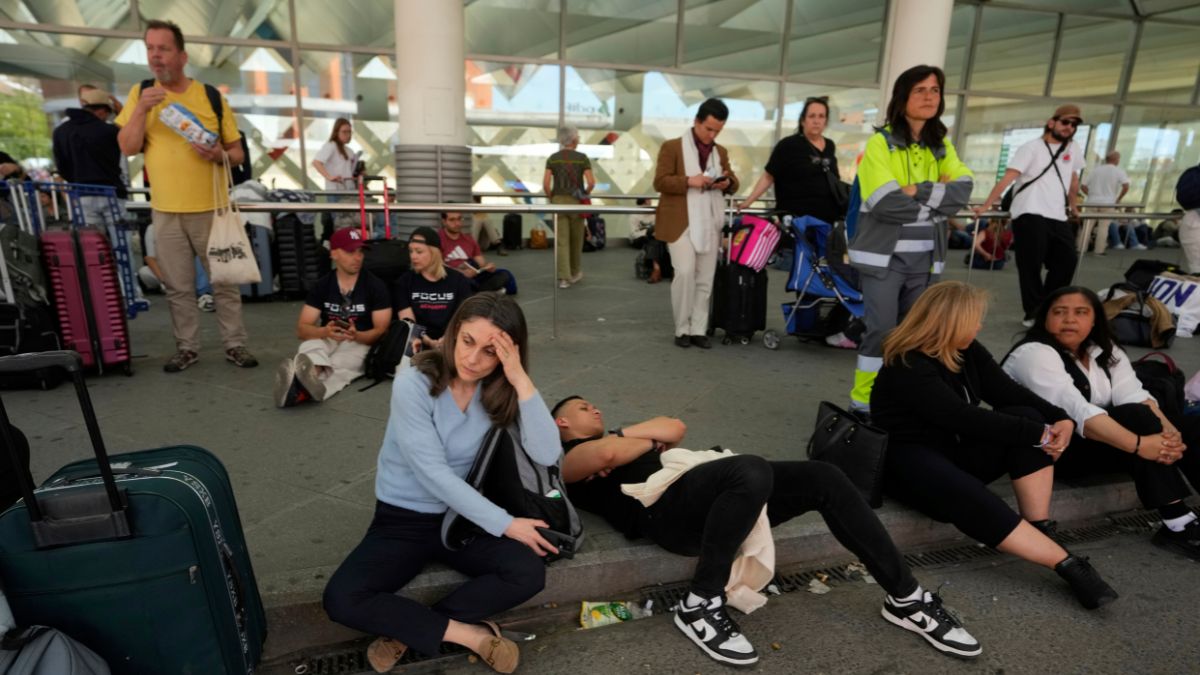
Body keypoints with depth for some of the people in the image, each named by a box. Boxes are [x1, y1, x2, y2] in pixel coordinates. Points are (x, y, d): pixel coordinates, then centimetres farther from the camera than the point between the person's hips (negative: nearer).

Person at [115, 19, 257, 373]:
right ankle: (187, 347, 18)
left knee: (224, 281, 3)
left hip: (211, 208, -2)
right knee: (178, 287, 7)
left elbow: (238, 152, 4)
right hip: (165, 211, 2)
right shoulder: (140, 94, 6)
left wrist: (220, 154, -17)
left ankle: (234, 344, 13)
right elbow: (127, 148, -1)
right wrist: (141, 109, -13)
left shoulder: (211, 97, 1)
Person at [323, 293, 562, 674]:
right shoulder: (415, 384, -19)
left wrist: (521, 380, -31)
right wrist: (505, 524, -22)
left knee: (529, 573, -23)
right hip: (402, 520, -2)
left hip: (466, 517, 2)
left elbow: (547, 456, -23)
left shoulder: (501, 390, -9)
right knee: (341, 600, -25)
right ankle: (467, 634, -12)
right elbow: (434, 474, -23)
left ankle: (407, 628, -8)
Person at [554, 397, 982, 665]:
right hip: (663, 508, -8)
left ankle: (906, 599, 1)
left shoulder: (618, 439, 37)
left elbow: (675, 428, 19)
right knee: (752, 471, -37)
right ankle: (700, 606, -23)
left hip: (707, 497, 8)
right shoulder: (566, 459, 15)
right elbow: (607, 454, -10)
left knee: (824, 478, -7)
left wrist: (626, 435, 12)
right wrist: (649, 441, 7)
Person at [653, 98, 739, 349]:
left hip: (710, 224, 5)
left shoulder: (721, 152, 17)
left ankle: (698, 330, 11)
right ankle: (682, 329, -1)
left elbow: (733, 184, 19)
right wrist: (689, 181, -20)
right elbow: (660, 182, -6)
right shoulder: (672, 147, 1)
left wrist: (727, 182, -5)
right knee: (685, 273, -15)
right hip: (681, 223, -5)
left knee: (705, 279, 3)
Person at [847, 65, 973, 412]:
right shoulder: (880, 142, -5)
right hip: (885, 255, -5)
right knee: (882, 331, -7)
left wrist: (919, 191, -16)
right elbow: (886, 203, -17)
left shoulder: (942, 146, 12)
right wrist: (938, 198, -7)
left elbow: (963, 190, -3)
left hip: (925, 258, 6)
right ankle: (863, 404, 4)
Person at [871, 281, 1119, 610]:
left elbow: (1007, 392, -1)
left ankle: (1041, 532, -16)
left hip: (956, 449, 8)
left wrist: (1060, 419, -17)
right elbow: (964, 418, -28)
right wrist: (1038, 435, -24)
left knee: (1027, 416, -14)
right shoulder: (907, 368, -22)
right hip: (907, 458, -8)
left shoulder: (966, 350, 4)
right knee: (972, 501, -36)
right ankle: (1068, 564, -28)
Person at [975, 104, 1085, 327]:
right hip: (1030, 215, -6)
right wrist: (985, 206, -20)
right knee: (1031, 266, -7)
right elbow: (1007, 179, -12)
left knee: (1067, 262, 4)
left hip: (1059, 217, 6)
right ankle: (1034, 313, 3)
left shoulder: (1073, 148, 16)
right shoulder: (1032, 148, -1)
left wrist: (1074, 207, 34)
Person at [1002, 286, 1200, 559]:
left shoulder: (1105, 350, 7)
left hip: (1099, 438, 8)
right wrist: (1139, 444, -37)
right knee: (1137, 417, -27)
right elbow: (1077, 413, -30)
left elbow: (1134, 395, -9)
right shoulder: (1033, 354, -19)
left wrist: (1168, 430, -27)